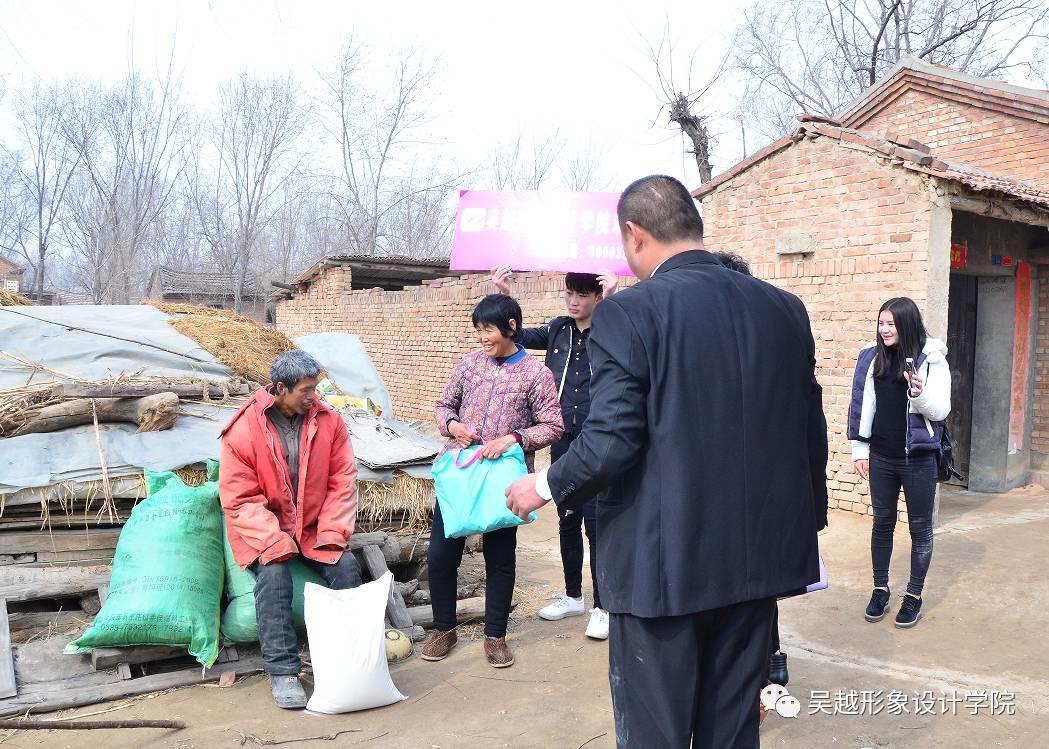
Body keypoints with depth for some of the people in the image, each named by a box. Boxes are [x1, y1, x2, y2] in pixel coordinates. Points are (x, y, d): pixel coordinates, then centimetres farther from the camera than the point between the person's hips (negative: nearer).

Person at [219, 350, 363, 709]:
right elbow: (239, 500, -14)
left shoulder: (329, 420, -5)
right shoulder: (243, 430, -14)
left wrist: (332, 532, -13)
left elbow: (343, 481, -2)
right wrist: (276, 542, -25)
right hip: (264, 531, -3)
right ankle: (282, 672, -18)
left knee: (347, 567, -19)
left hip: (314, 528, 3)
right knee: (273, 574, -28)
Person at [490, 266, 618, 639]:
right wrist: (504, 295, -6)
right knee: (567, 520, 14)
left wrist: (611, 301, -37)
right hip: (563, 440, 5)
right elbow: (518, 335, 6)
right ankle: (573, 596, 30)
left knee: (596, 522, -2)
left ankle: (603, 607, 10)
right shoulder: (558, 330, 8)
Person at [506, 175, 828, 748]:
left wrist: (546, 485, 0)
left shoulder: (629, 312, -14)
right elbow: (809, 432, 8)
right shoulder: (784, 309, 4)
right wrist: (805, 523, 21)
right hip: (757, 554, 6)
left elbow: (611, 442, -19)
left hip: (663, 561, -5)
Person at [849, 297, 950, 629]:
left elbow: (941, 411, -7)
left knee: (920, 527, 8)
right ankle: (880, 589, 26)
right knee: (882, 523, 13)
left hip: (918, 458, -3)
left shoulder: (931, 359, -7)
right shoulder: (872, 357, 1)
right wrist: (860, 449, 4)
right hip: (881, 456, 3)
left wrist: (920, 393, -26)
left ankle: (914, 595, 22)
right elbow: (862, 405, 5)